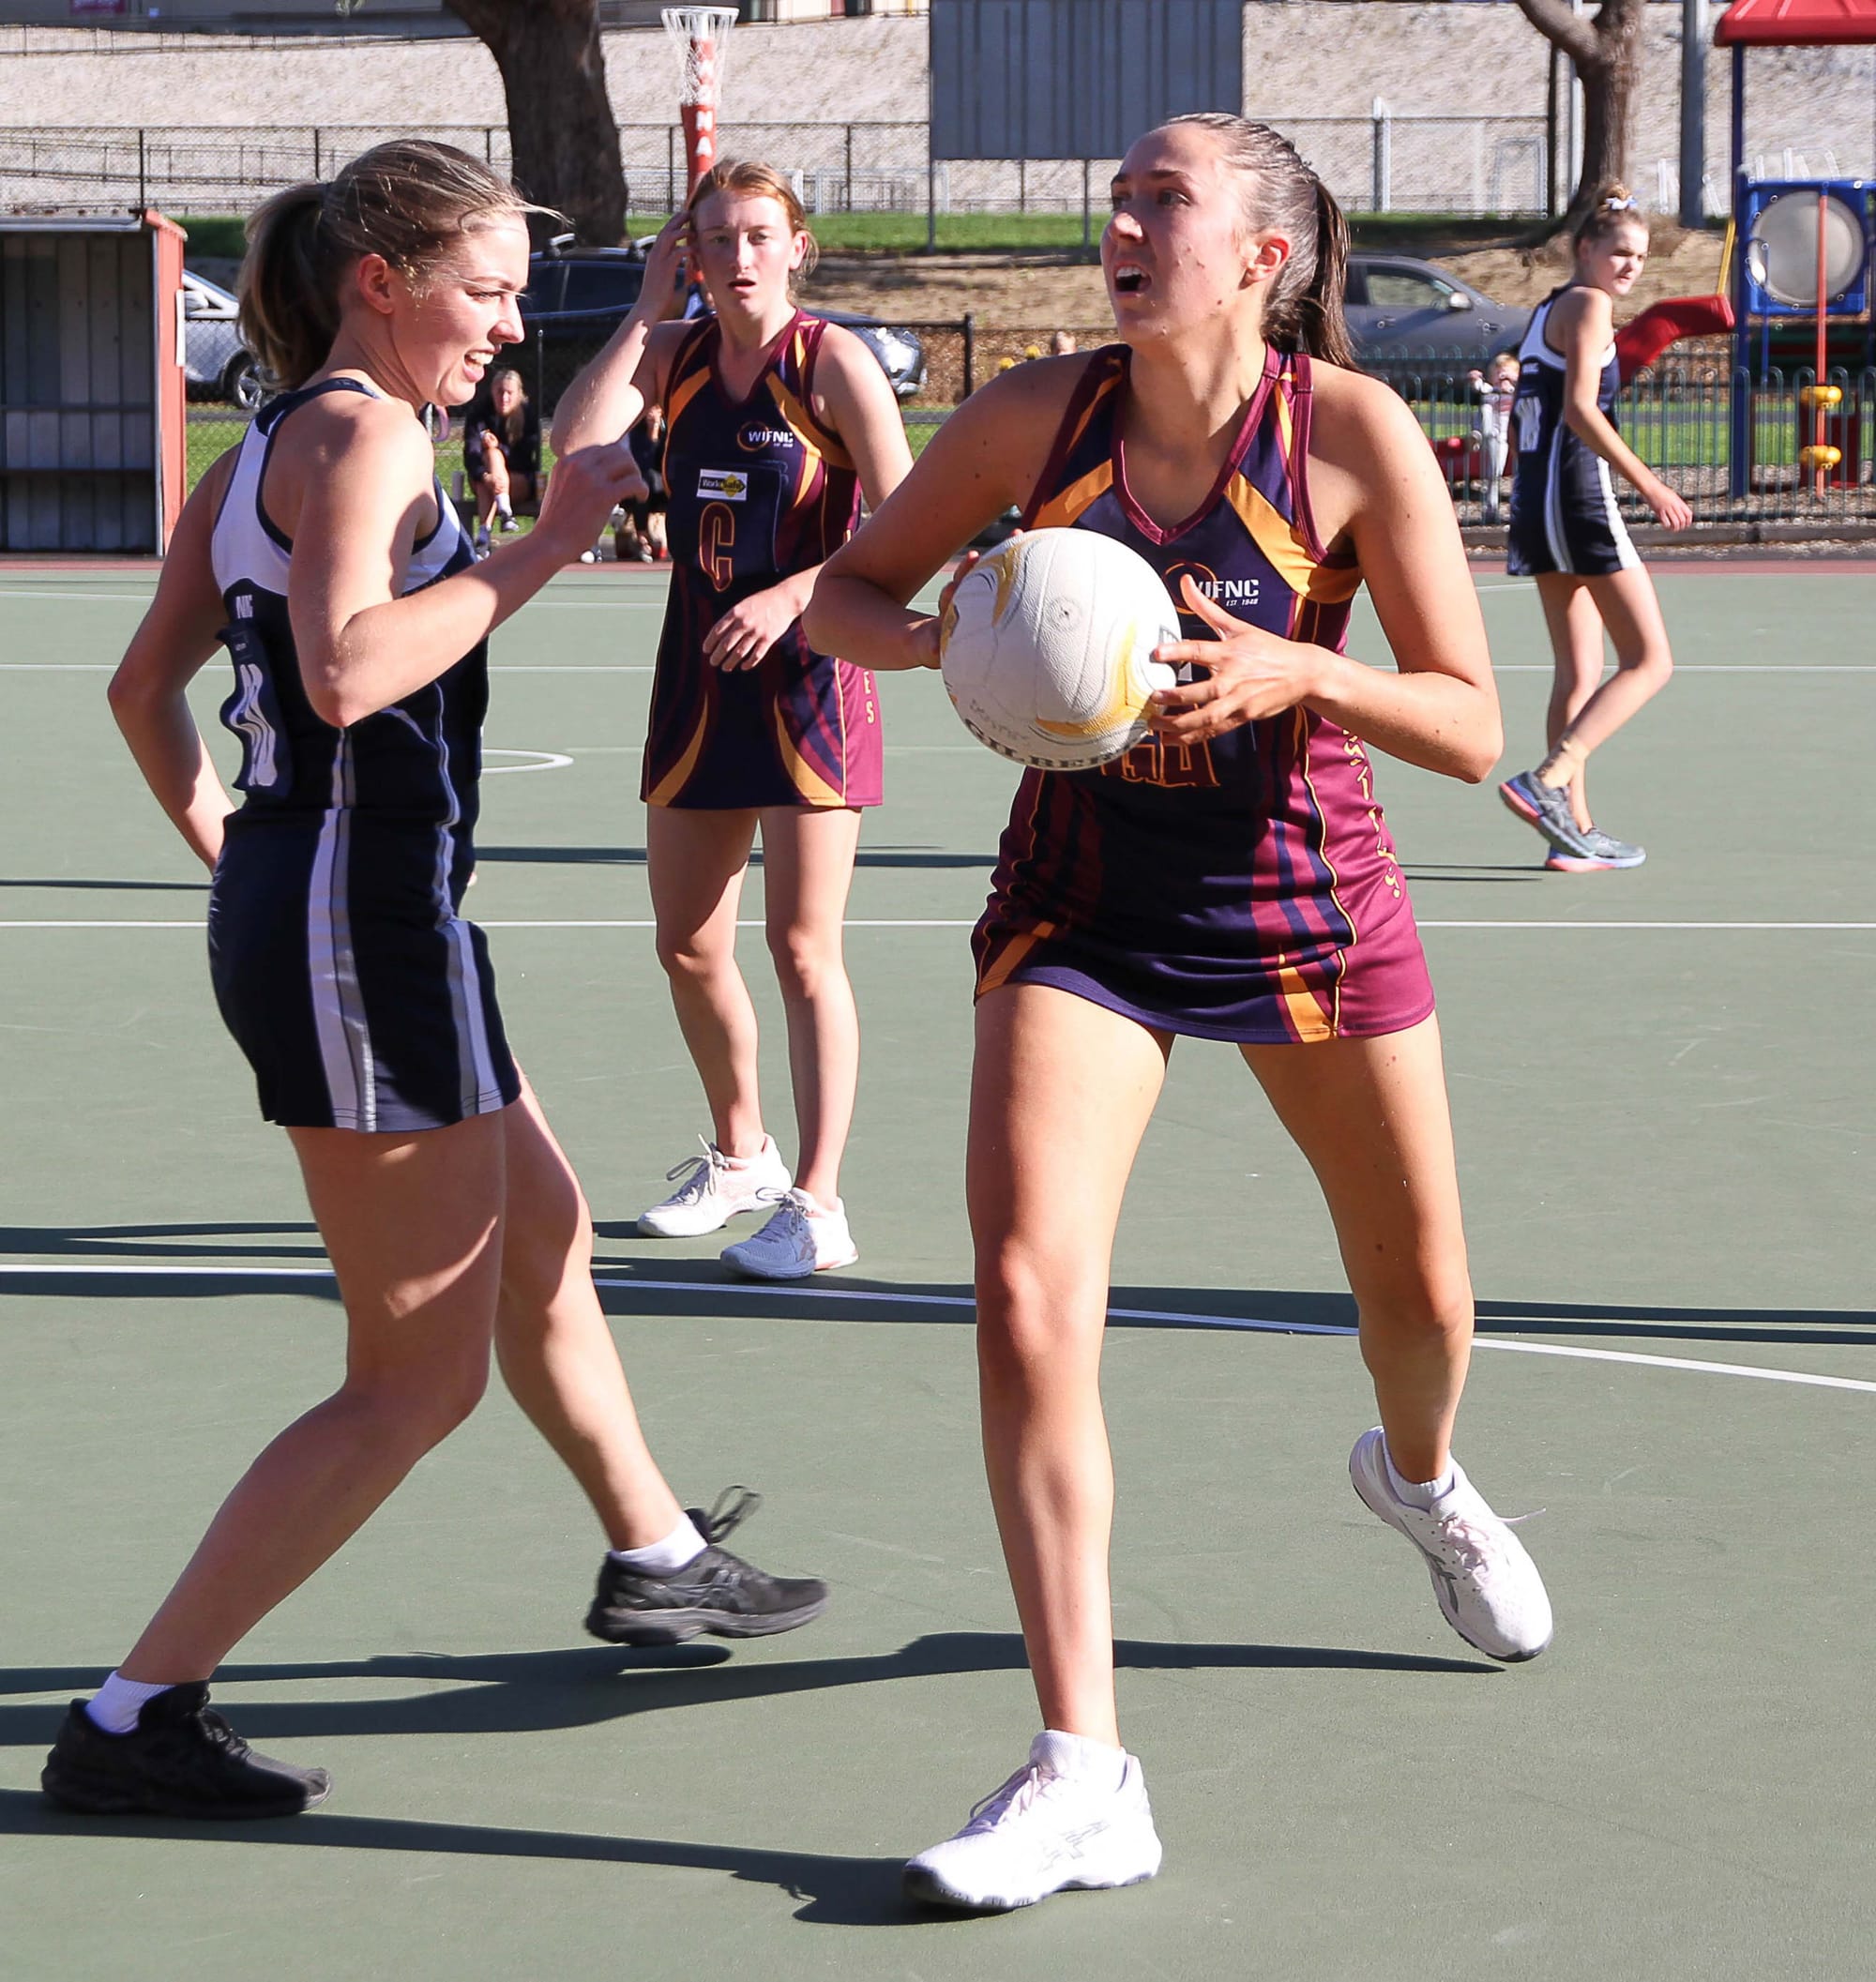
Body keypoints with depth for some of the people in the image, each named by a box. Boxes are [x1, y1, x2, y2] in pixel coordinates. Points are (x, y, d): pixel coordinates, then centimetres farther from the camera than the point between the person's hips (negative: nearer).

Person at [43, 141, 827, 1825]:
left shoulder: (267, 448, 14)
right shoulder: (364, 434, -14)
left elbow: (147, 687, 18)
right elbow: (346, 673, -29)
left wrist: (227, 848, 25)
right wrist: (537, 553, -24)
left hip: (294, 910, 10)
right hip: (364, 918, -10)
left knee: (544, 1240, 27)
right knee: (422, 1377, -4)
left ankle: (656, 1555, 46)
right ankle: (134, 1717, -5)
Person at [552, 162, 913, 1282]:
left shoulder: (835, 363, -9)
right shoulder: (674, 352, 5)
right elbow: (576, 436, -12)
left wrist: (790, 595, -24)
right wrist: (648, 305, -10)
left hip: (808, 681, -6)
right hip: (699, 678, 6)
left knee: (803, 949, -8)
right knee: (688, 946, 12)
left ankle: (818, 1204, -4)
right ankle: (739, 1155, 33)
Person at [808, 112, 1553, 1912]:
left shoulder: (1354, 431, -16)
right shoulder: (1037, 416, -11)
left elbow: (1471, 728, -13)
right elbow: (843, 596, 1)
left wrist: (1291, 673, -30)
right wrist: (952, 640, -21)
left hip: (1308, 902, 0)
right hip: (1084, 904, 0)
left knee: (1420, 1292, 17)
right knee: (1026, 1299, -18)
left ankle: (1418, 1477, 56)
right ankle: (1082, 1773, -15)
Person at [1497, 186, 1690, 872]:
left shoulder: (1548, 310, 18)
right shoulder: (1589, 304, -8)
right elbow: (1580, 409, -19)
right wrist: (1648, 484, -21)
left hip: (1535, 500, 10)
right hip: (1579, 497, -10)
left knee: (1579, 673, 12)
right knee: (1649, 661, -8)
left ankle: (1574, 832, 11)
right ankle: (1549, 781, -21)